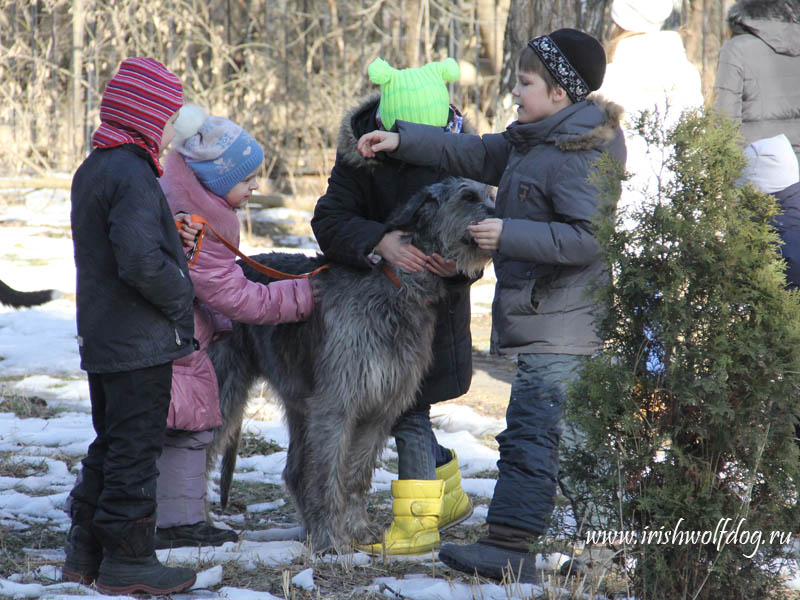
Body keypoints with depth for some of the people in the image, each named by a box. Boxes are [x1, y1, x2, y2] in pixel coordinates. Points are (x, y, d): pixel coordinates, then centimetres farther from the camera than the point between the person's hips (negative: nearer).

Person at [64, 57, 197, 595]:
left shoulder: (92, 170, 13)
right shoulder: (132, 175, -19)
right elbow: (141, 261, -28)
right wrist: (182, 296, -13)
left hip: (101, 340, 10)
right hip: (139, 344, -10)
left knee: (110, 445, 17)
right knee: (136, 449, -2)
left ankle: (86, 552, 22)